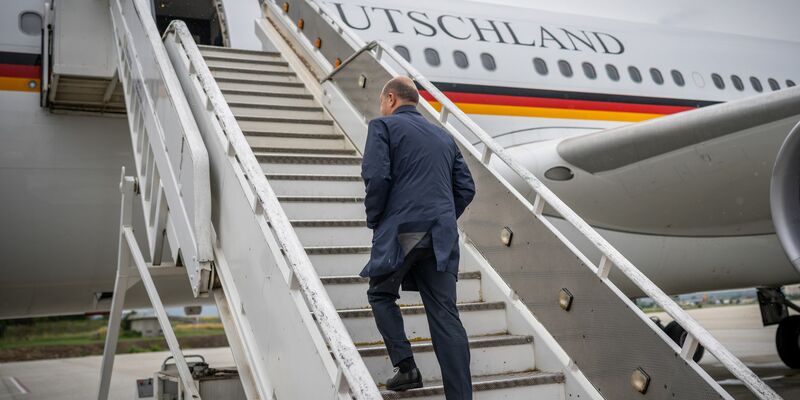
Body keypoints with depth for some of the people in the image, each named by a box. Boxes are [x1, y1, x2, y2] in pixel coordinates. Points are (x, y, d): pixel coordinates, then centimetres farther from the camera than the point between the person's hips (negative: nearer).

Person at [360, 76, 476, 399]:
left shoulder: (383, 126, 4)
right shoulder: (444, 136, 22)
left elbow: (376, 177, -11)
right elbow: (466, 188, 15)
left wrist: (373, 220, 2)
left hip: (401, 230, -5)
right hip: (443, 236, 5)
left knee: (381, 294, 19)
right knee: (445, 315, 4)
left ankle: (406, 366, 7)